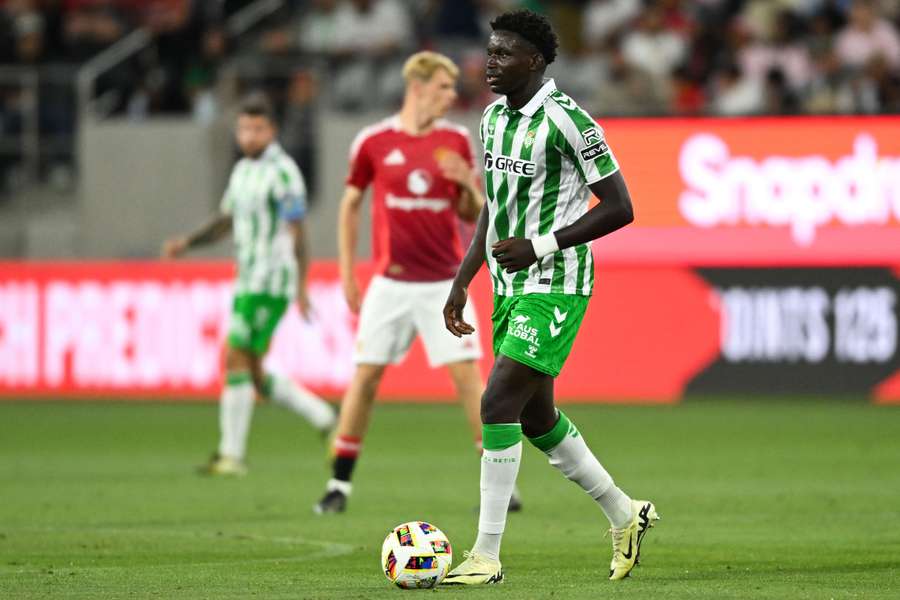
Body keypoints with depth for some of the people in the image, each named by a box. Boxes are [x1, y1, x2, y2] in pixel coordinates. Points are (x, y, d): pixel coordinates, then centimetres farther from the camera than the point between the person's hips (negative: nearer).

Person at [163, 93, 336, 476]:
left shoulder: (283, 172, -11)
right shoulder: (243, 170, 15)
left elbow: (297, 232, -15)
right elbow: (226, 222, 23)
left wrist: (301, 288, -19)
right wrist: (187, 243, 9)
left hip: (270, 282, -9)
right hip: (248, 282, 9)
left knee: (236, 361, -11)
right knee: (255, 375, 9)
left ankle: (231, 455, -6)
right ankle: (323, 418, 20)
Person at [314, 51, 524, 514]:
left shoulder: (456, 142, 3)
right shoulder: (373, 141, -1)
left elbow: (472, 215, 8)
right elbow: (350, 204, 10)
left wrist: (469, 185, -14)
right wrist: (347, 274, 8)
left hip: (443, 282, 0)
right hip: (391, 282, 0)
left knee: (467, 374, -7)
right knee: (365, 375, -1)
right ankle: (339, 484, 10)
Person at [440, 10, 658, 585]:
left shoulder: (564, 120, -17)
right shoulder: (494, 117, 10)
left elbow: (619, 207, -16)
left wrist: (540, 246, -21)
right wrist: (462, 282, 15)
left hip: (554, 288, -9)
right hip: (510, 285, 9)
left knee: (499, 404, -16)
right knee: (536, 418, 15)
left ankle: (487, 555, -12)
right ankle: (626, 516, 33)